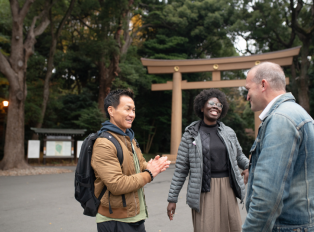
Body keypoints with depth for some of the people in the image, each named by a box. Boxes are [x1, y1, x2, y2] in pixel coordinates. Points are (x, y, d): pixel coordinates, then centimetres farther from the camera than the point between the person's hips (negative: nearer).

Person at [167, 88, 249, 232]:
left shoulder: (229, 132, 8)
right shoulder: (191, 134, -2)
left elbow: (239, 156, 21)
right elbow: (181, 169, -1)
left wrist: (248, 166, -1)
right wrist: (172, 198, -2)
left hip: (227, 189, 3)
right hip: (204, 191, -3)